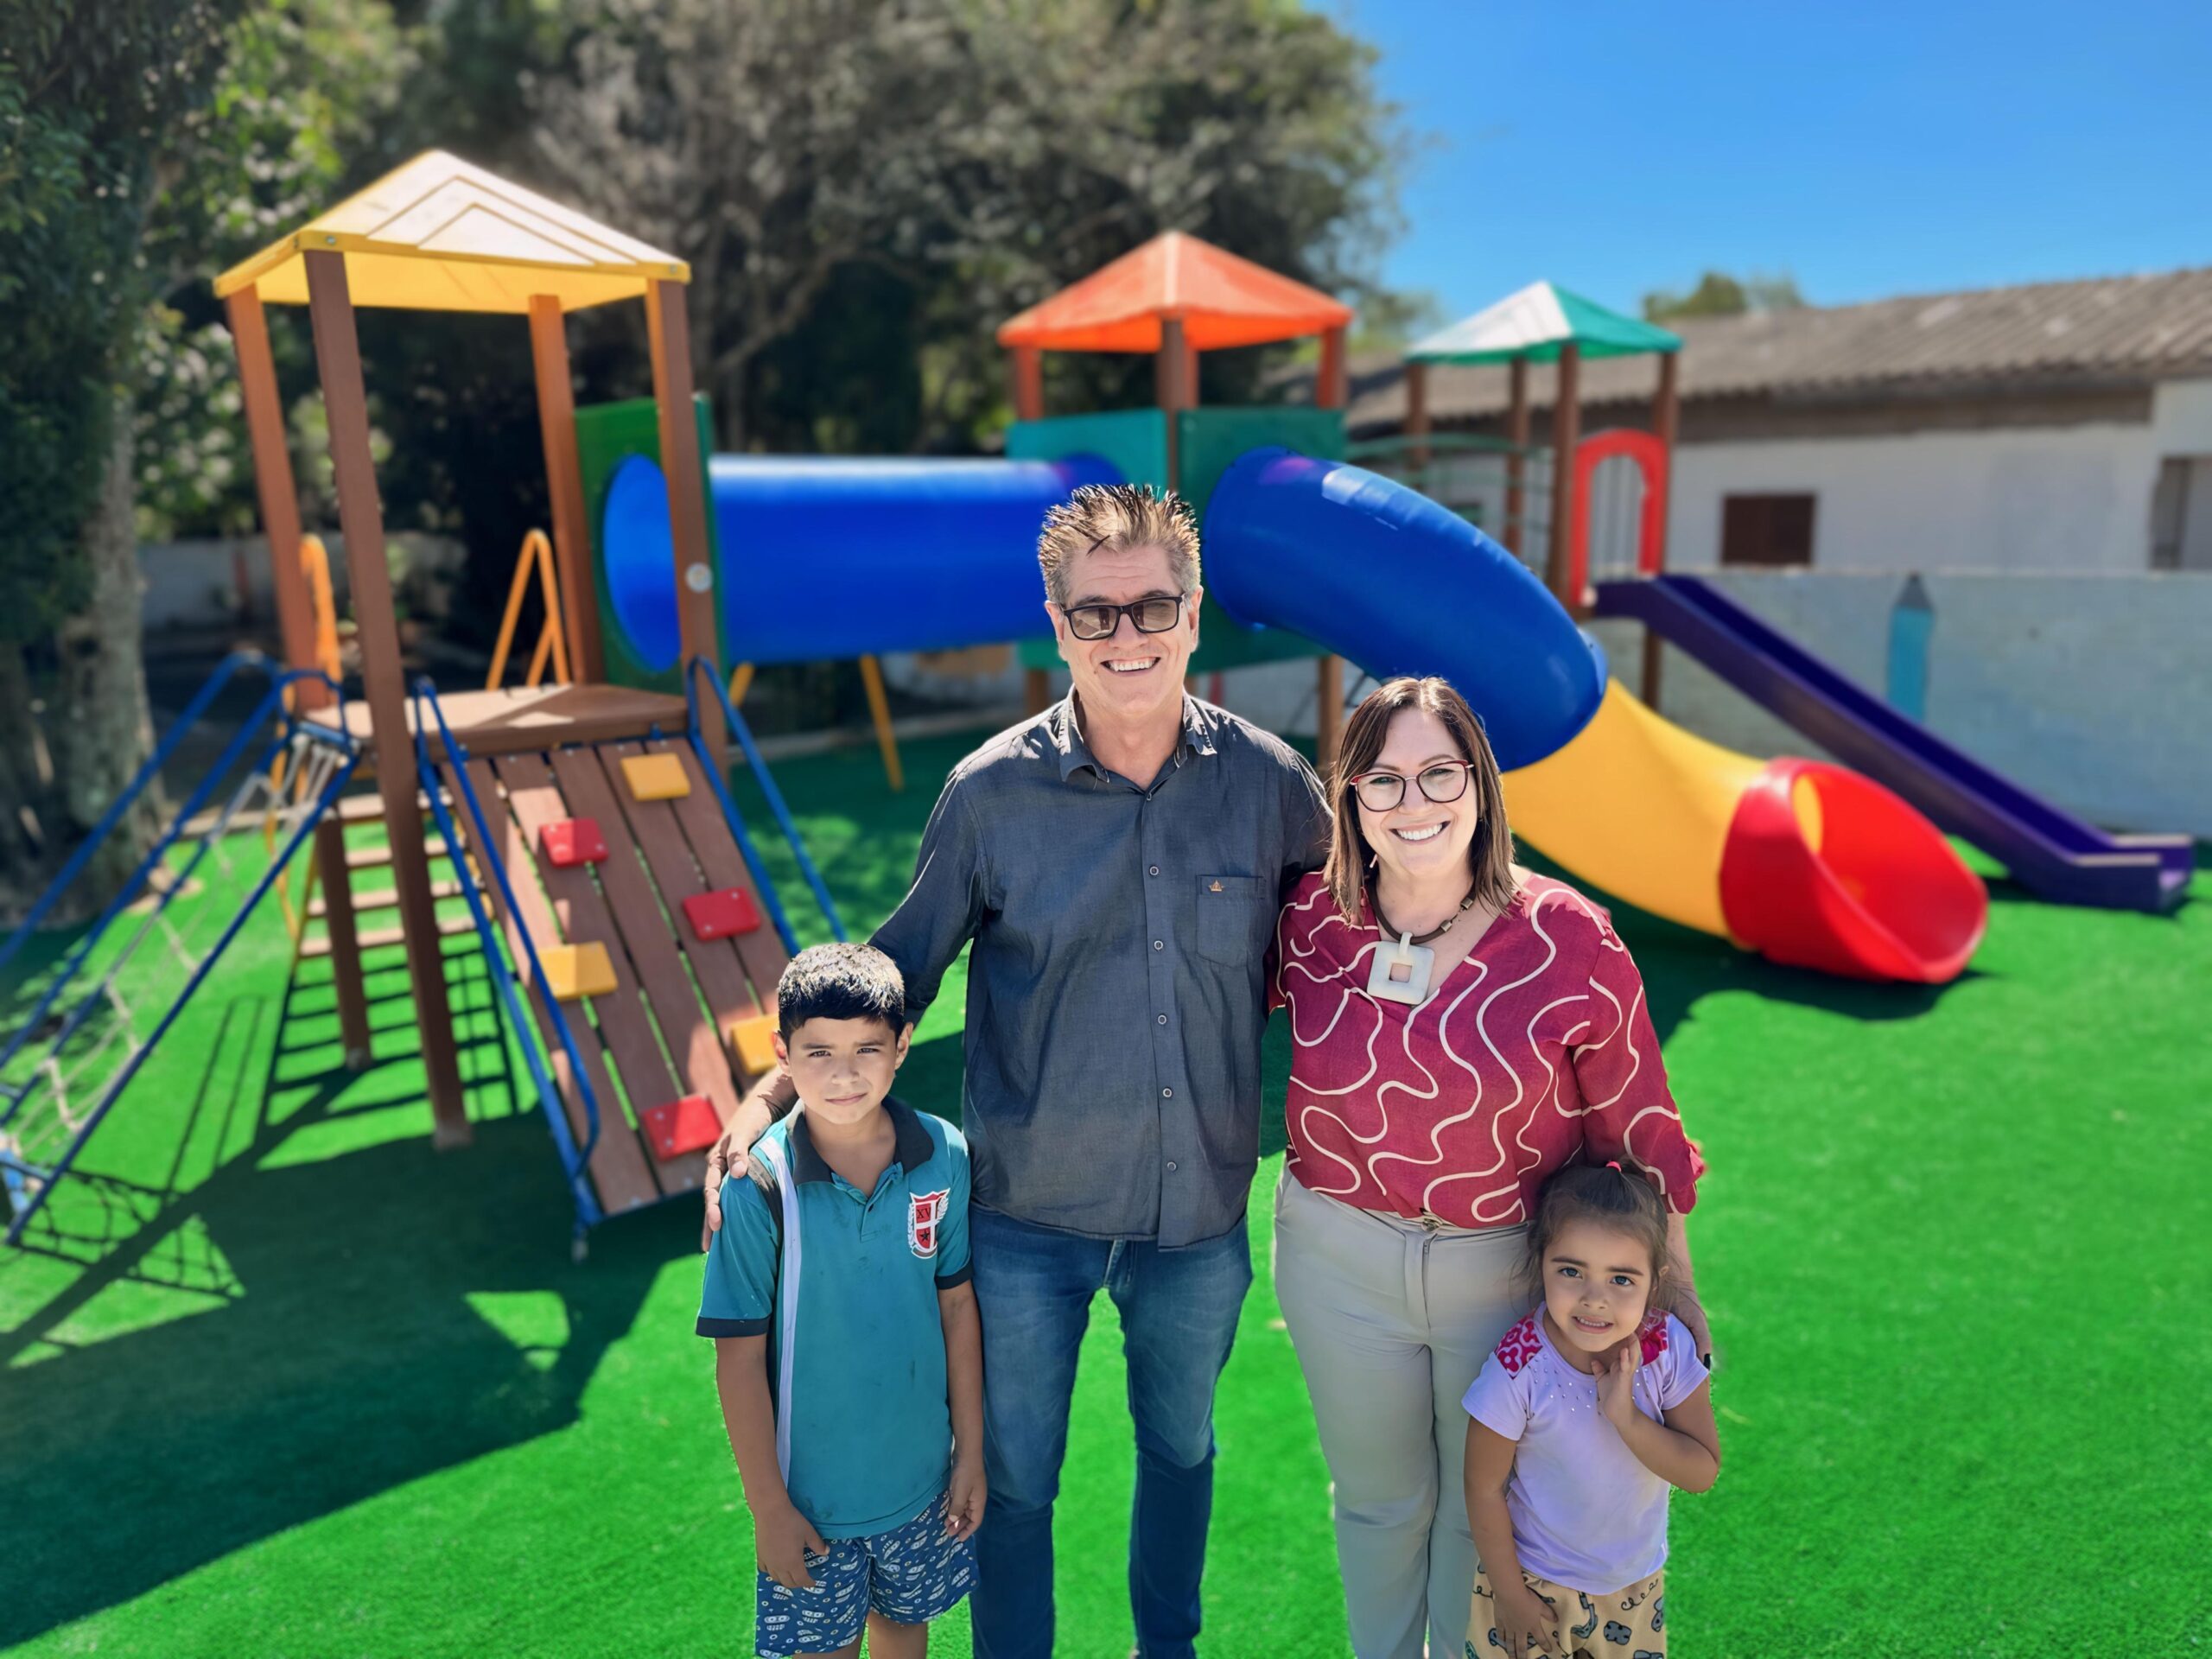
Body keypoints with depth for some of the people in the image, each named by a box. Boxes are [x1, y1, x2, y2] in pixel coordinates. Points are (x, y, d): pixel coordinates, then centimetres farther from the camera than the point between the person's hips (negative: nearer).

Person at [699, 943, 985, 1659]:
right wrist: (767, 1505, -9)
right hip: (812, 1487, -2)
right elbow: (740, 1358, -14)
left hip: (920, 1473, 3)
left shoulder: (945, 1156, -14)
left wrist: (971, 1450, 2)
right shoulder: (759, 1185, -22)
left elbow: (958, 1305, -3)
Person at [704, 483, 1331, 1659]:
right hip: (1029, 1215, -2)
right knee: (1014, 1480, 17)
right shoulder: (991, 791, -13)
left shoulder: (1268, 781, -9)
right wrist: (773, 1097, -10)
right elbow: (900, 966, -2)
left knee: (1181, 1450, 26)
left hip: (1199, 1214, 2)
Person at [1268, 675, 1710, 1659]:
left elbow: (1633, 1124, -7)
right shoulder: (1312, 917, -12)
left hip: (1511, 1268, -1)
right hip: (1339, 1258, 2)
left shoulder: (1570, 942, -17)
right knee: (1376, 1497, 24)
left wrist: (1671, 1278, -1)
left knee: (1484, 1507, 21)